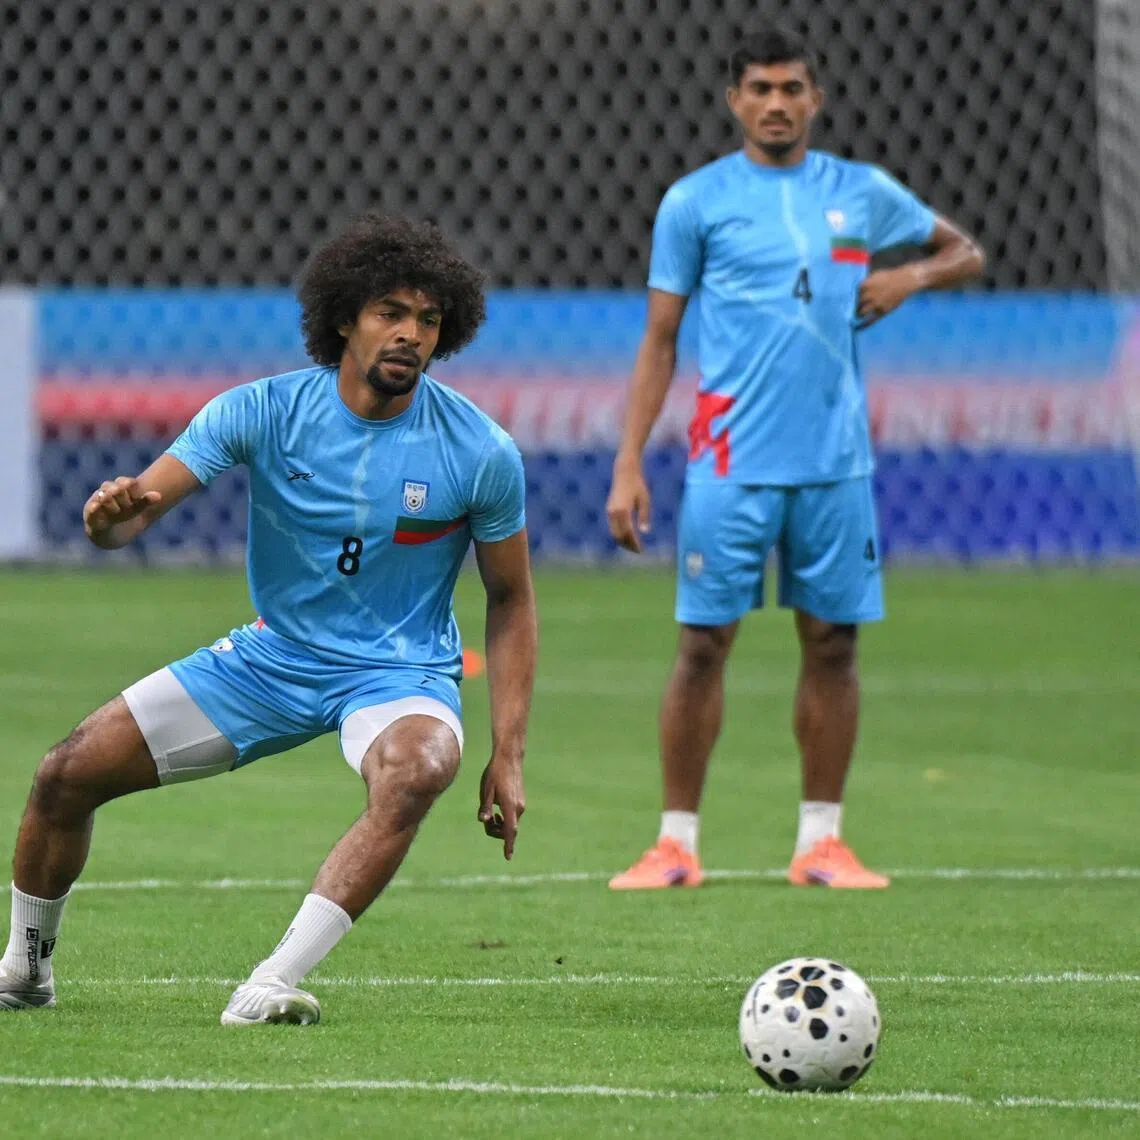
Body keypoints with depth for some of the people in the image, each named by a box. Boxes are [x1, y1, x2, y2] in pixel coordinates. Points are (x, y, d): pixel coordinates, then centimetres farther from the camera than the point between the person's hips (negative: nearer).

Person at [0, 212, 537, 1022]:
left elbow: (512, 600, -1)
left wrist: (509, 756, -7)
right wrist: (114, 513, -43)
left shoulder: (482, 453, -13)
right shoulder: (264, 411, -11)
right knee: (68, 774, -5)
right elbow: (140, 506, -16)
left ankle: (274, 985, -41)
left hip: (401, 674, -2)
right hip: (272, 657, 3)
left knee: (415, 772, -40)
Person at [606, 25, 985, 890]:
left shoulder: (862, 194, 8)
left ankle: (822, 842, 11)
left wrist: (911, 275, -2)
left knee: (832, 645, 3)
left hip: (834, 461, 2)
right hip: (730, 460, -2)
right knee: (704, 645, -3)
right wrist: (629, 464, -4)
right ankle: (677, 844, 3)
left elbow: (965, 252, 21)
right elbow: (660, 340, 3)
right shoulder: (696, 200, 2)